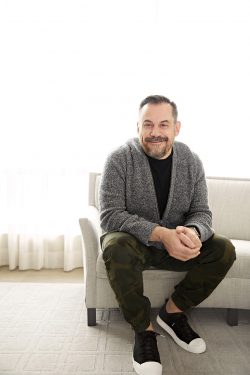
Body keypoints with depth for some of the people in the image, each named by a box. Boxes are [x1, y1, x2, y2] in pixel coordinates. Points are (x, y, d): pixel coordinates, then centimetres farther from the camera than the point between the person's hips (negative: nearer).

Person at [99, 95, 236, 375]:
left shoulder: (191, 162, -4)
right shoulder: (119, 160, -16)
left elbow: (202, 213, -4)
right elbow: (110, 215, -23)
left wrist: (192, 232, -30)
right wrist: (161, 234, -36)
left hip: (176, 242, 4)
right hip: (133, 241, -3)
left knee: (224, 250, -14)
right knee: (116, 248, -35)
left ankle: (173, 311, 3)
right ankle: (144, 329, -12)